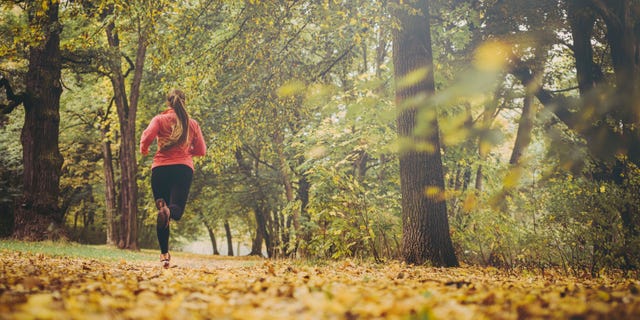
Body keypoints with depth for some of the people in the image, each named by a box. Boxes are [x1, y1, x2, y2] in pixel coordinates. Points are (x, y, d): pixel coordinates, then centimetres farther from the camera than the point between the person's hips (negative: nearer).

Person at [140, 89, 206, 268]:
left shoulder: (159, 119, 6)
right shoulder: (192, 124, 12)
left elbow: (147, 136, -10)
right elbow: (201, 150, 13)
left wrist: (144, 150, 11)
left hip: (161, 168, 0)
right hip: (184, 168, 0)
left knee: (162, 214, 9)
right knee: (176, 209, -8)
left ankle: (164, 255, 5)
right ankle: (169, 211, -46)